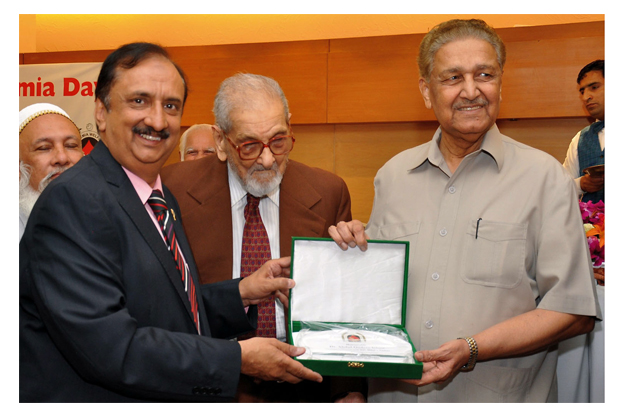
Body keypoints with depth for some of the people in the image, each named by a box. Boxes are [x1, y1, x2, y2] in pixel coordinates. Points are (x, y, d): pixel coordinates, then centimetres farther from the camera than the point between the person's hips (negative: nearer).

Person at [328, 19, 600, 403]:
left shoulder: (544, 177, -8)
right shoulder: (393, 174, 3)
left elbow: (573, 310, -12)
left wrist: (471, 349, -20)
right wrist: (355, 251, -8)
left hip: (495, 396, -3)